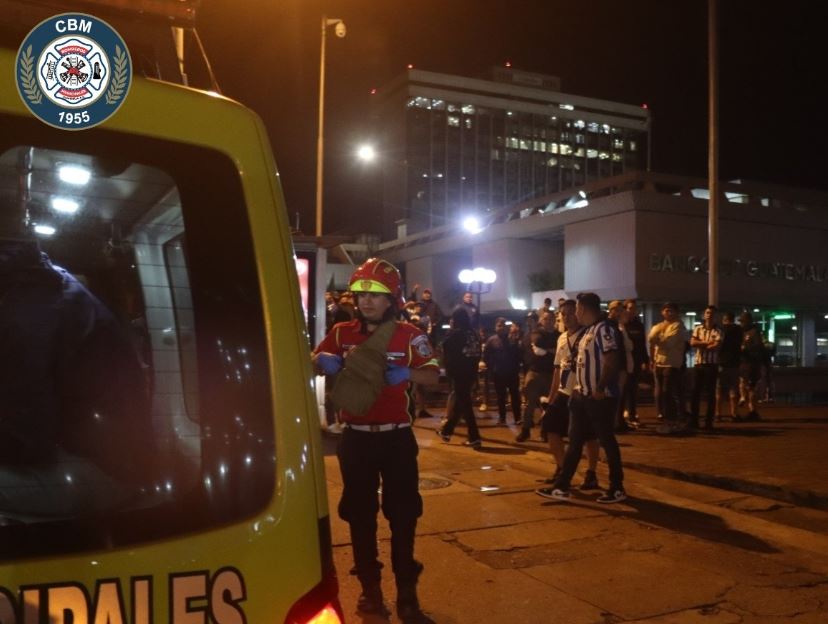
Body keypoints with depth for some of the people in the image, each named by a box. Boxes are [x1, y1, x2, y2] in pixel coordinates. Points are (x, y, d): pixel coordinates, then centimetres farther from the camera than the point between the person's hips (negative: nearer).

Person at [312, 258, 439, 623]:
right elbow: (313, 361, 8)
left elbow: (433, 376, -8)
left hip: (396, 437, -2)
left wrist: (405, 373, -27)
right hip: (356, 438, 2)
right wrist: (325, 360, -16)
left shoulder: (408, 335, -4)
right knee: (359, 515, 10)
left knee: (403, 516, 2)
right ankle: (369, 588, 25)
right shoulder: (342, 332, 3)